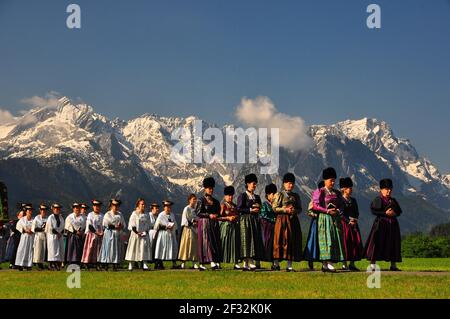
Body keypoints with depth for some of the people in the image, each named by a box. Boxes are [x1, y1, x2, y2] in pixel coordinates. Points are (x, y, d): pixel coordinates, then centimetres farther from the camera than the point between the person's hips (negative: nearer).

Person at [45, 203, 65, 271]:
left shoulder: (61, 217, 14)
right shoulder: (51, 217, -4)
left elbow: (63, 227, 14)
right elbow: (50, 228, -10)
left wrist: (60, 233, -3)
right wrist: (57, 233, -11)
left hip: (60, 236, 6)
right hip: (52, 236, -6)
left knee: (61, 251, 1)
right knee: (53, 250, -11)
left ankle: (59, 266, 3)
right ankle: (52, 265, -11)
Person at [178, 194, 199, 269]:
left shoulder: (195, 209, 14)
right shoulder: (186, 209, -5)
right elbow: (184, 220, -10)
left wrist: (196, 222, 0)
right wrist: (191, 223, -15)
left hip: (195, 229, 6)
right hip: (188, 229, -6)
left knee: (195, 246, 3)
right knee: (187, 245, -6)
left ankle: (194, 263, 5)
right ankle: (183, 263, -2)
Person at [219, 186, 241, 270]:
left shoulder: (234, 206, 15)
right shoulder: (223, 205, -3)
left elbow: (237, 215, 25)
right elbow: (219, 217, -8)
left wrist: (236, 217, 3)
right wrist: (228, 218, -17)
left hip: (234, 227, 6)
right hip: (226, 226, -6)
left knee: (235, 244, 2)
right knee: (225, 244, -6)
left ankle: (235, 263, 3)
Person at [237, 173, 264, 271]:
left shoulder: (257, 197, 17)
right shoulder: (242, 196, -1)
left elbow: (260, 209, 20)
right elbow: (239, 209, -9)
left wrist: (258, 207, -3)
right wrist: (251, 210, -14)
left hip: (255, 221, 6)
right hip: (245, 220, -6)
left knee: (255, 240, 0)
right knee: (247, 240, -10)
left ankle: (247, 263, 2)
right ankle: (250, 262, -13)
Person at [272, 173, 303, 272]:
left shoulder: (296, 196, 14)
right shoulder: (279, 195, 1)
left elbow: (300, 209, 15)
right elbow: (275, 208, -5)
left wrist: (295, 210, -6)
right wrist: (285, 209, -15)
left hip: (293, 221, 4)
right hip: (282, 220, -4)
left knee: (292, 242, 1)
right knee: (280, 241, -6)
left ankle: (289, 265, 5)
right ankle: (276, 263, 2)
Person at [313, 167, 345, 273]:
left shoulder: (337, 193, 15)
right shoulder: (320, 192, -2)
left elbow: (342, 205, 15)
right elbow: (315, 205, -8)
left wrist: (338, 211, -7)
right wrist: (327, 211, -17)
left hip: (336, 219, 6)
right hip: (325, 218, -6)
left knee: (336, 240, 1)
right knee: (326, 239, -12)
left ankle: (325, 264, 5)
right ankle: (327, 263, -14)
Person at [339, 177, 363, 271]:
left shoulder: (353, 200, 15)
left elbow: (357, 212, 14)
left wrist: (354, 220, -5)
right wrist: (348, 221, -15)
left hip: (353, 225, 6)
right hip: (344, 225, -6)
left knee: (355, 244, 2)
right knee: (345, 243, -5)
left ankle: (352, 264, 9)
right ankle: (344, 264, 0)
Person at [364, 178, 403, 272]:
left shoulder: (393, 200, 15)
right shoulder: (377, 200, -2)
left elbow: (399, 211, 14)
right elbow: (374, 211, -13)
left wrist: (394, 213, -9)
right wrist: (385, 213, -19)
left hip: (392, 224, 6)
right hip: (381, 224, -6)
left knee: (393, 244, 5)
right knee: (377, 243, -9)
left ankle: (393, 265, 12)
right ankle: (373, 264, -6)